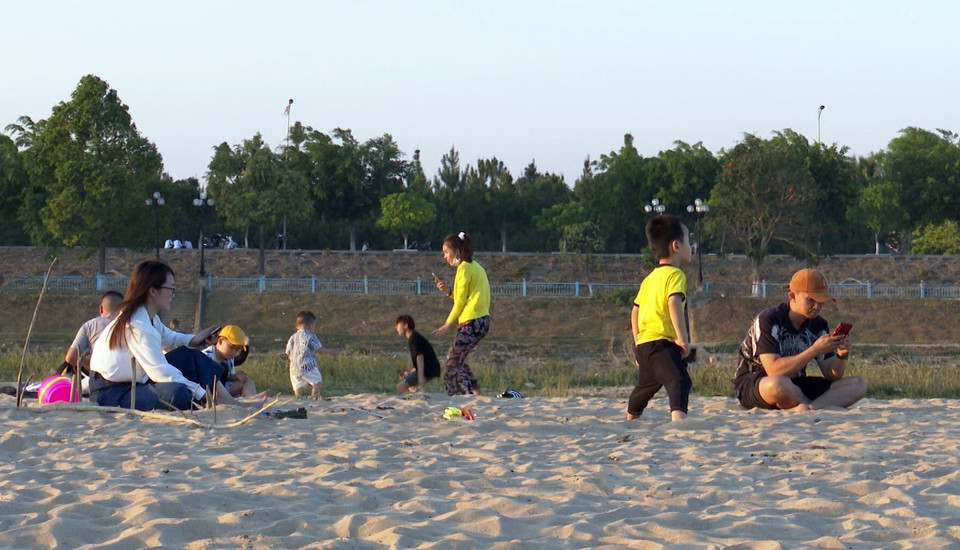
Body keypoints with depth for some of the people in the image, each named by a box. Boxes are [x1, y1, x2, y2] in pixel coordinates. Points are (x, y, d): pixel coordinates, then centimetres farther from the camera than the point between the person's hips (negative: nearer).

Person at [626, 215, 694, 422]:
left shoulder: (649, 278, 20)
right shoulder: (675, 274, -7)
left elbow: (635, 311, 24)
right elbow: (674, 303, -23)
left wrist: (638, 345, 31)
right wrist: (683, 337, -25)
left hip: (643, 343, 9)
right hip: (662, 343, -9)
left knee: (646, 385, 30)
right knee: (679, 380, -27)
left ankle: (630, 420, 49)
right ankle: (678, 417, -50)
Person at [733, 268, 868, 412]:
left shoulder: (818, 325, 3)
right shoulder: (768, 320, -16)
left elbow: (831, 376, 3)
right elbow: (774, 370, -27)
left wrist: (841, 356, -19)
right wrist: (815, 350, -29)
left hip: (795, 386, 7)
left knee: (858, 385, -11)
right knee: (779, 384, -43)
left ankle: (808, 408, -32)